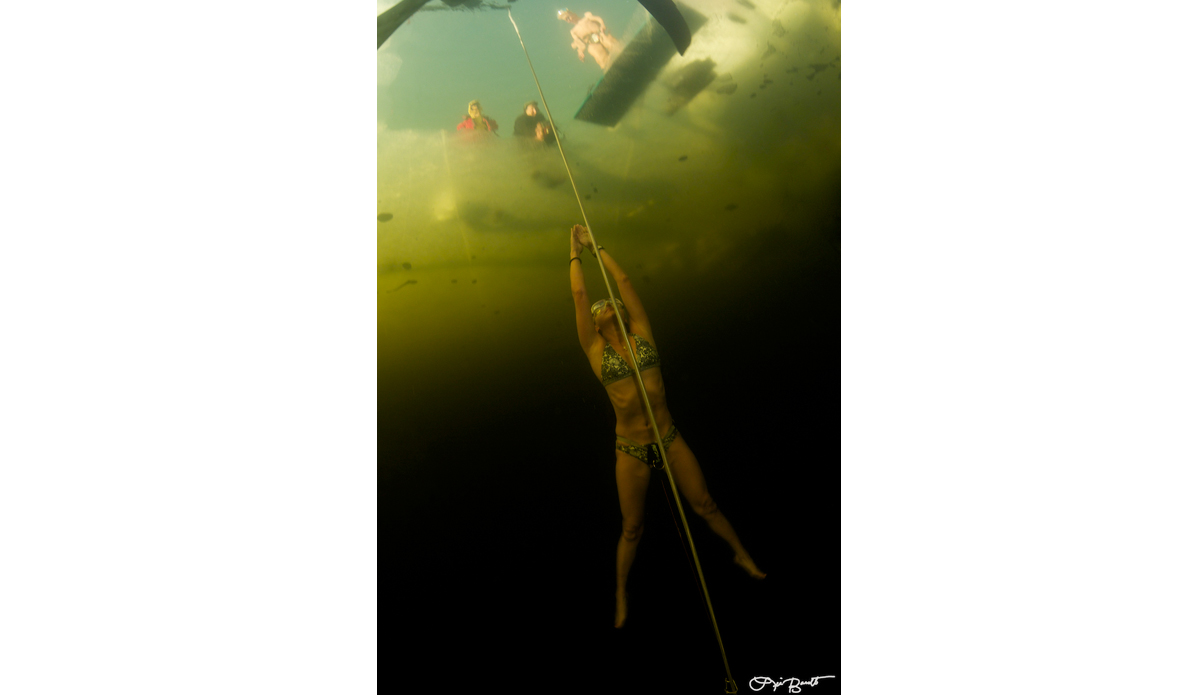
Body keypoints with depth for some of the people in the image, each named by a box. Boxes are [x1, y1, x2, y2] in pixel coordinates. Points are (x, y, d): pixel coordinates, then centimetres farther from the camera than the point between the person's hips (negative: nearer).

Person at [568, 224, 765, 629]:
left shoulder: (641, 336, 2)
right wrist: (576, 252, 6)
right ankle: (621, 594, 31)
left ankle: (741, 555, 35)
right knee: (632, 528, 10)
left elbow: (623, 280, 3)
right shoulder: (595, 350, -1)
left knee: (704, 505, 12)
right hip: (632, 450, -1)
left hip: (669, 439, 1)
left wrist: (597, 247, 10)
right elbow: (578, 293, -4)